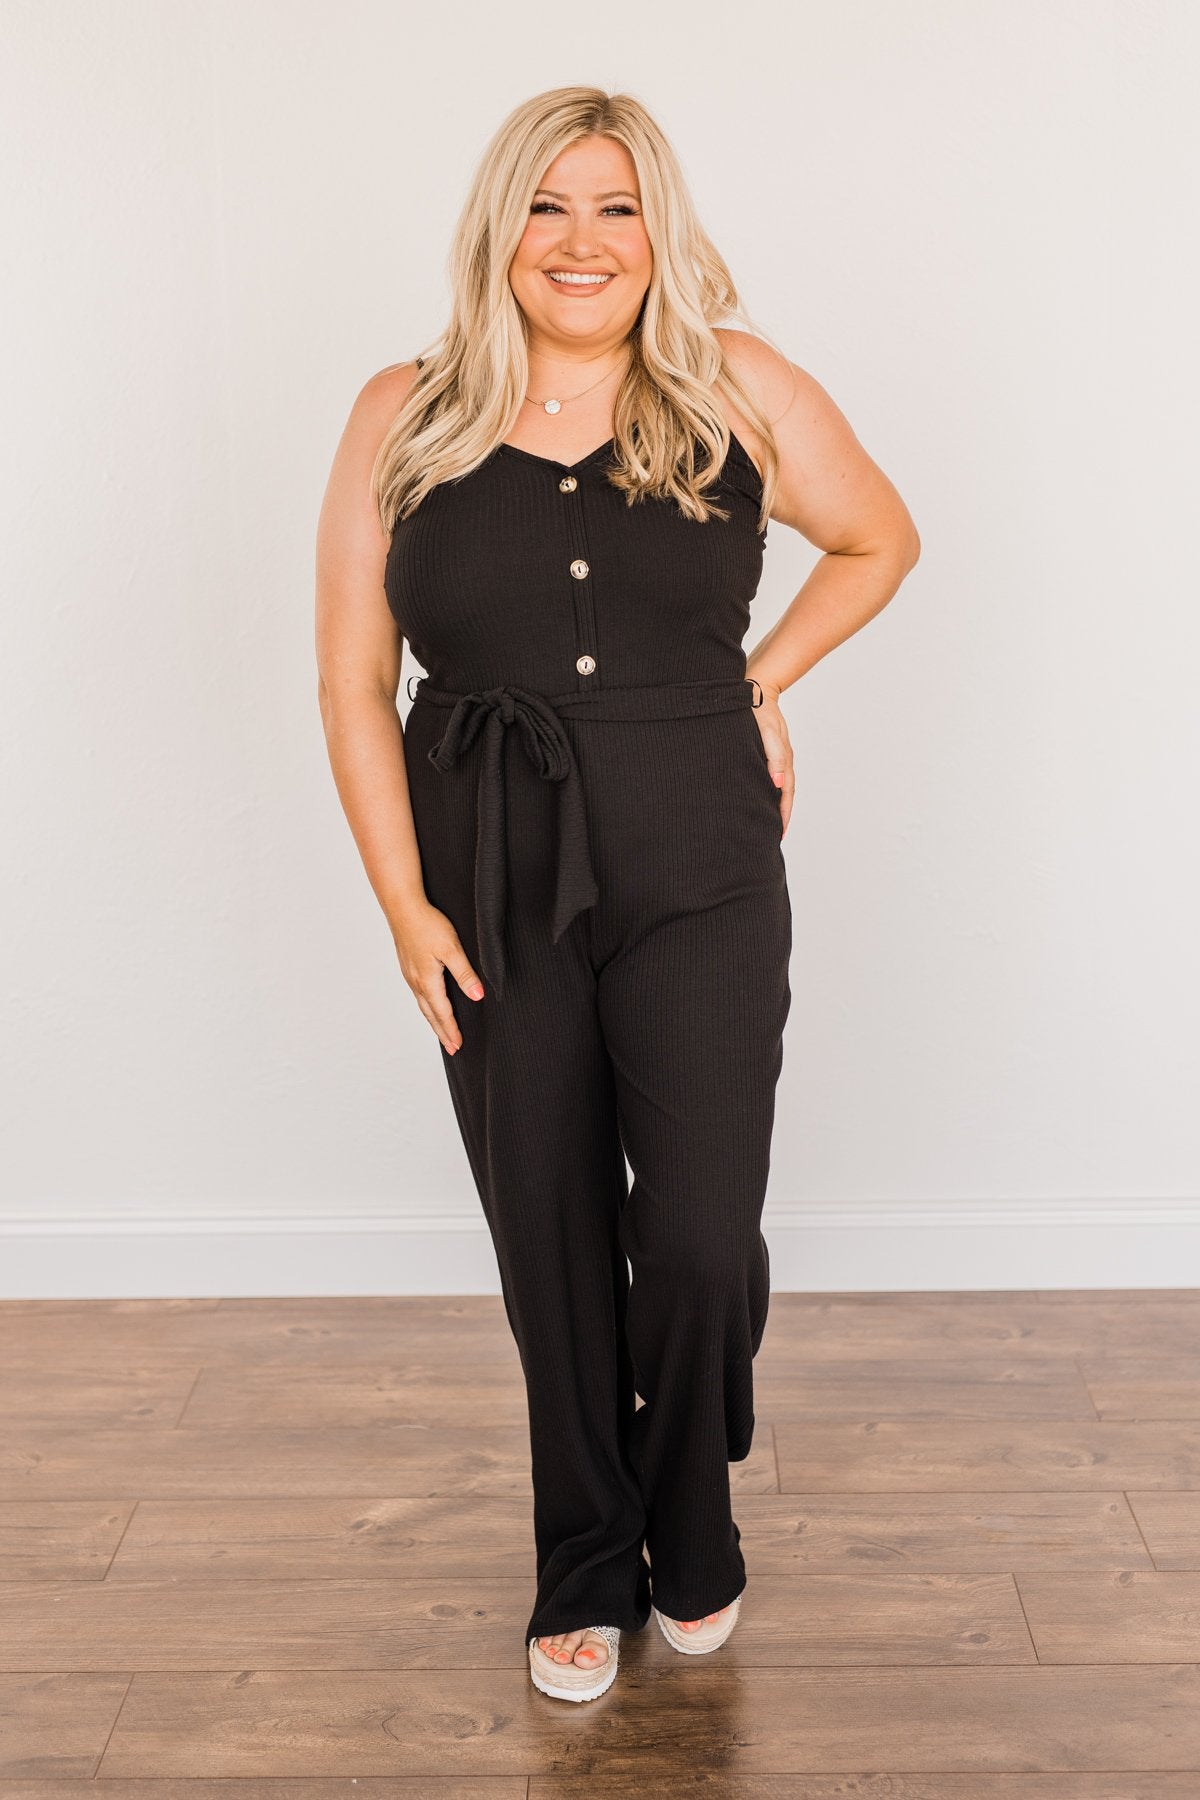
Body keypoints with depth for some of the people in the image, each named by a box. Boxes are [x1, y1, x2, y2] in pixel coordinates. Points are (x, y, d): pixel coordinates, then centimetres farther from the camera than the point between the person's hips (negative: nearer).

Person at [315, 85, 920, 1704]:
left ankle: (693, 1536, 29)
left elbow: (881, 541, 16)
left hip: (701, 884, -1)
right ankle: (586, 1580, 32)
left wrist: (762, 683, 5)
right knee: (550, 1255, 10)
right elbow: (351, 682, 0)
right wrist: (405, 906, -5)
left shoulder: (740, 391, 0)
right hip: (494, 897, 1)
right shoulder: (406, 418, 0)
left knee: (701, 1240, -3)